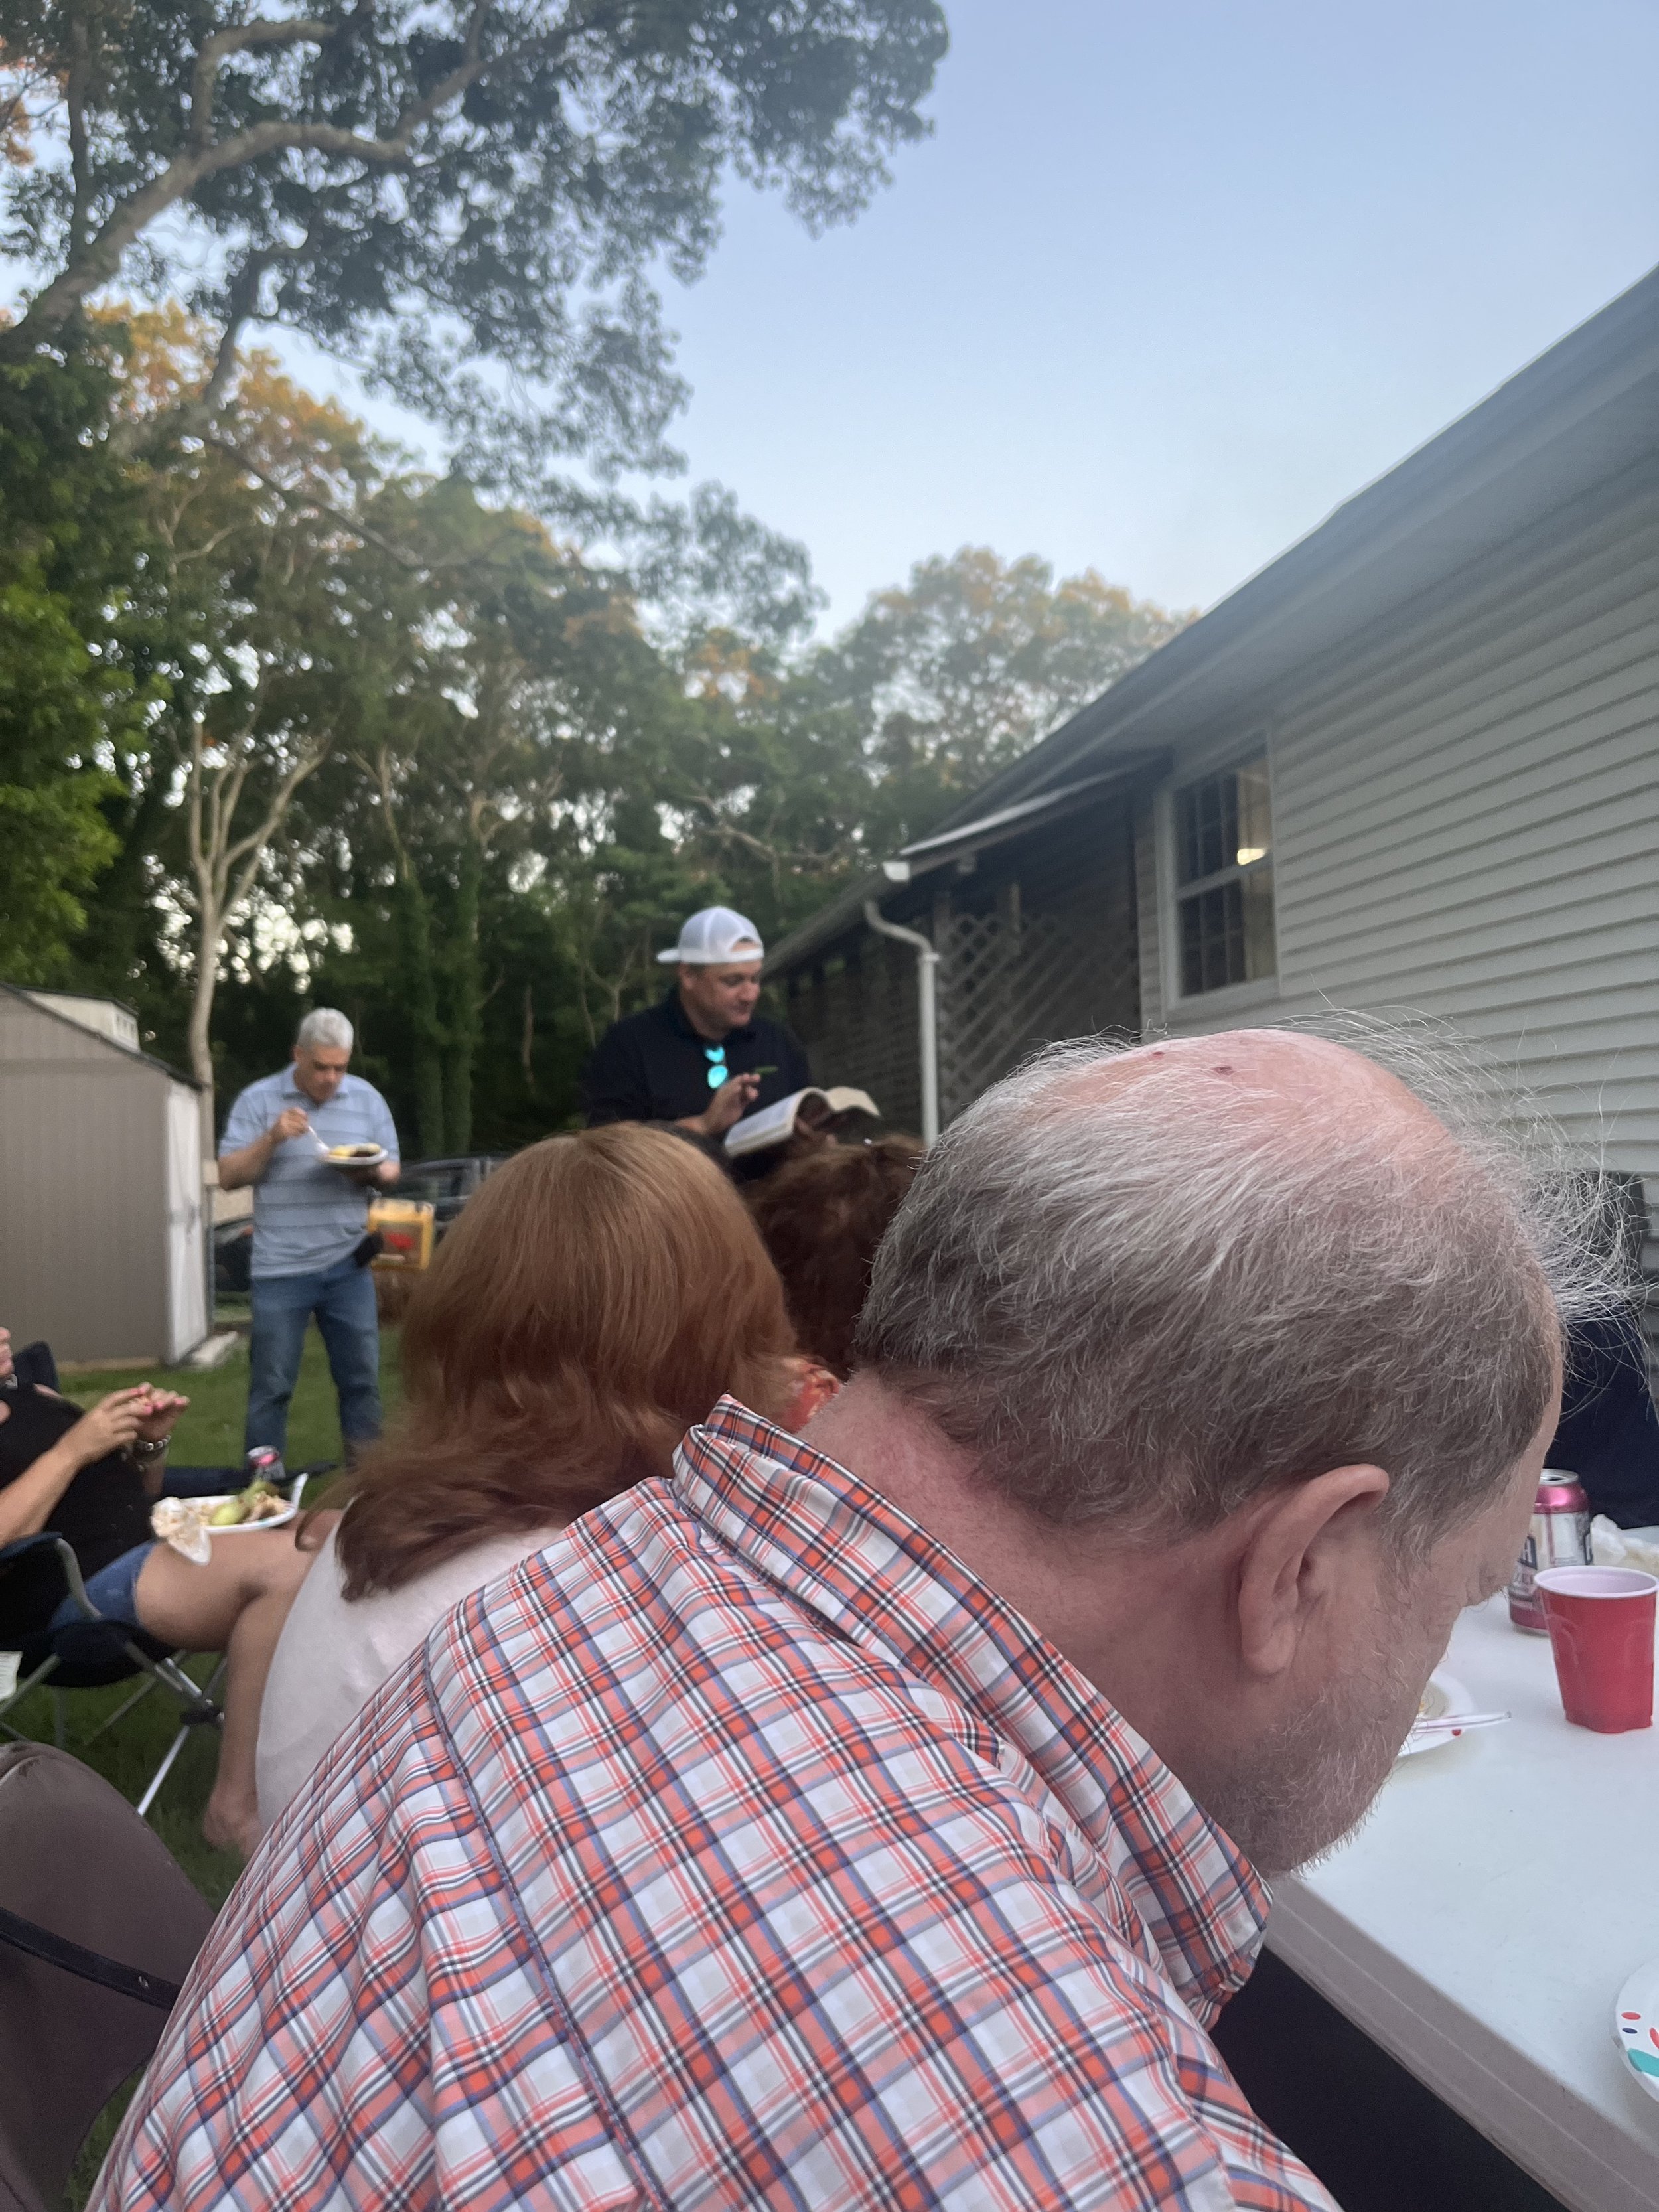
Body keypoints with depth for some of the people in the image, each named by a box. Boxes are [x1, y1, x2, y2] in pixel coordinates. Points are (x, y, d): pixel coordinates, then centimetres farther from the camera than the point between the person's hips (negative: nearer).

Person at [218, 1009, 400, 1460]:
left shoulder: (368, 1099, 4)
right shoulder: (258, 1099, -2)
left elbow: (391, 1171, 9)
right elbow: (228, 1177, -4)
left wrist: (370, 1172, -14)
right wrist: (270, 1139, -19)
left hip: (348, 1266, 2)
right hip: (280, 1269, -2)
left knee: (361, 1377, 8)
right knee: (271, 1385, 5)